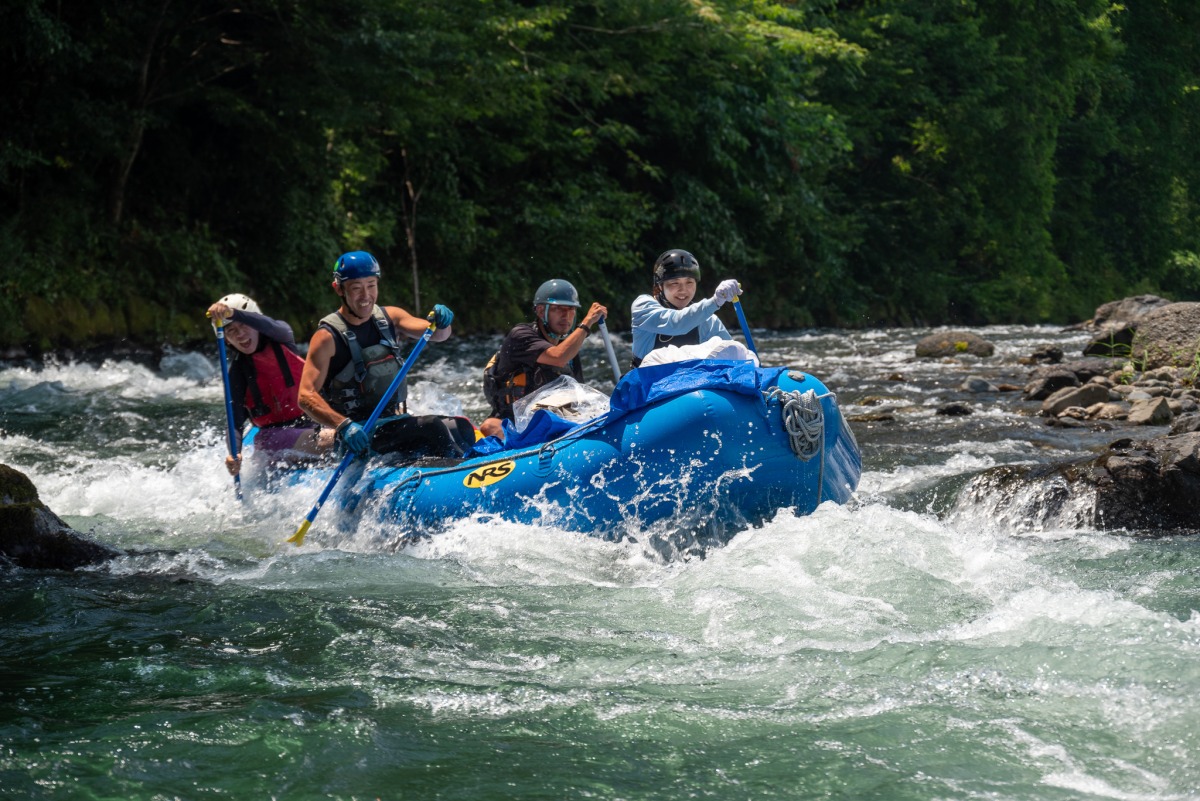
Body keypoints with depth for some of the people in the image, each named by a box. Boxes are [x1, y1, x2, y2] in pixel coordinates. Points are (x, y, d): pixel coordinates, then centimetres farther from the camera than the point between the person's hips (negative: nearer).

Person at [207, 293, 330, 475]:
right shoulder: (237, 369, -5)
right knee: (335, 440, -31)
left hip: (314, 423, 6)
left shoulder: (281, 336, 2)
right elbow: (235, 419, -12)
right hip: (274, 436, -6)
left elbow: (269, 326, -23)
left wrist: (232, 313, -42)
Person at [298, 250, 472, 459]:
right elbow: (306, 396, -18)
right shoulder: (328, 337, -9)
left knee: (461, 428, -16)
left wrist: (442, 323, -25)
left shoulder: (389, 317, 9)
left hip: (398, 422, 6)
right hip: (362, 436, -6)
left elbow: (437, 335, -1)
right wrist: (342, 426, -34)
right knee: (430, 425, -27)